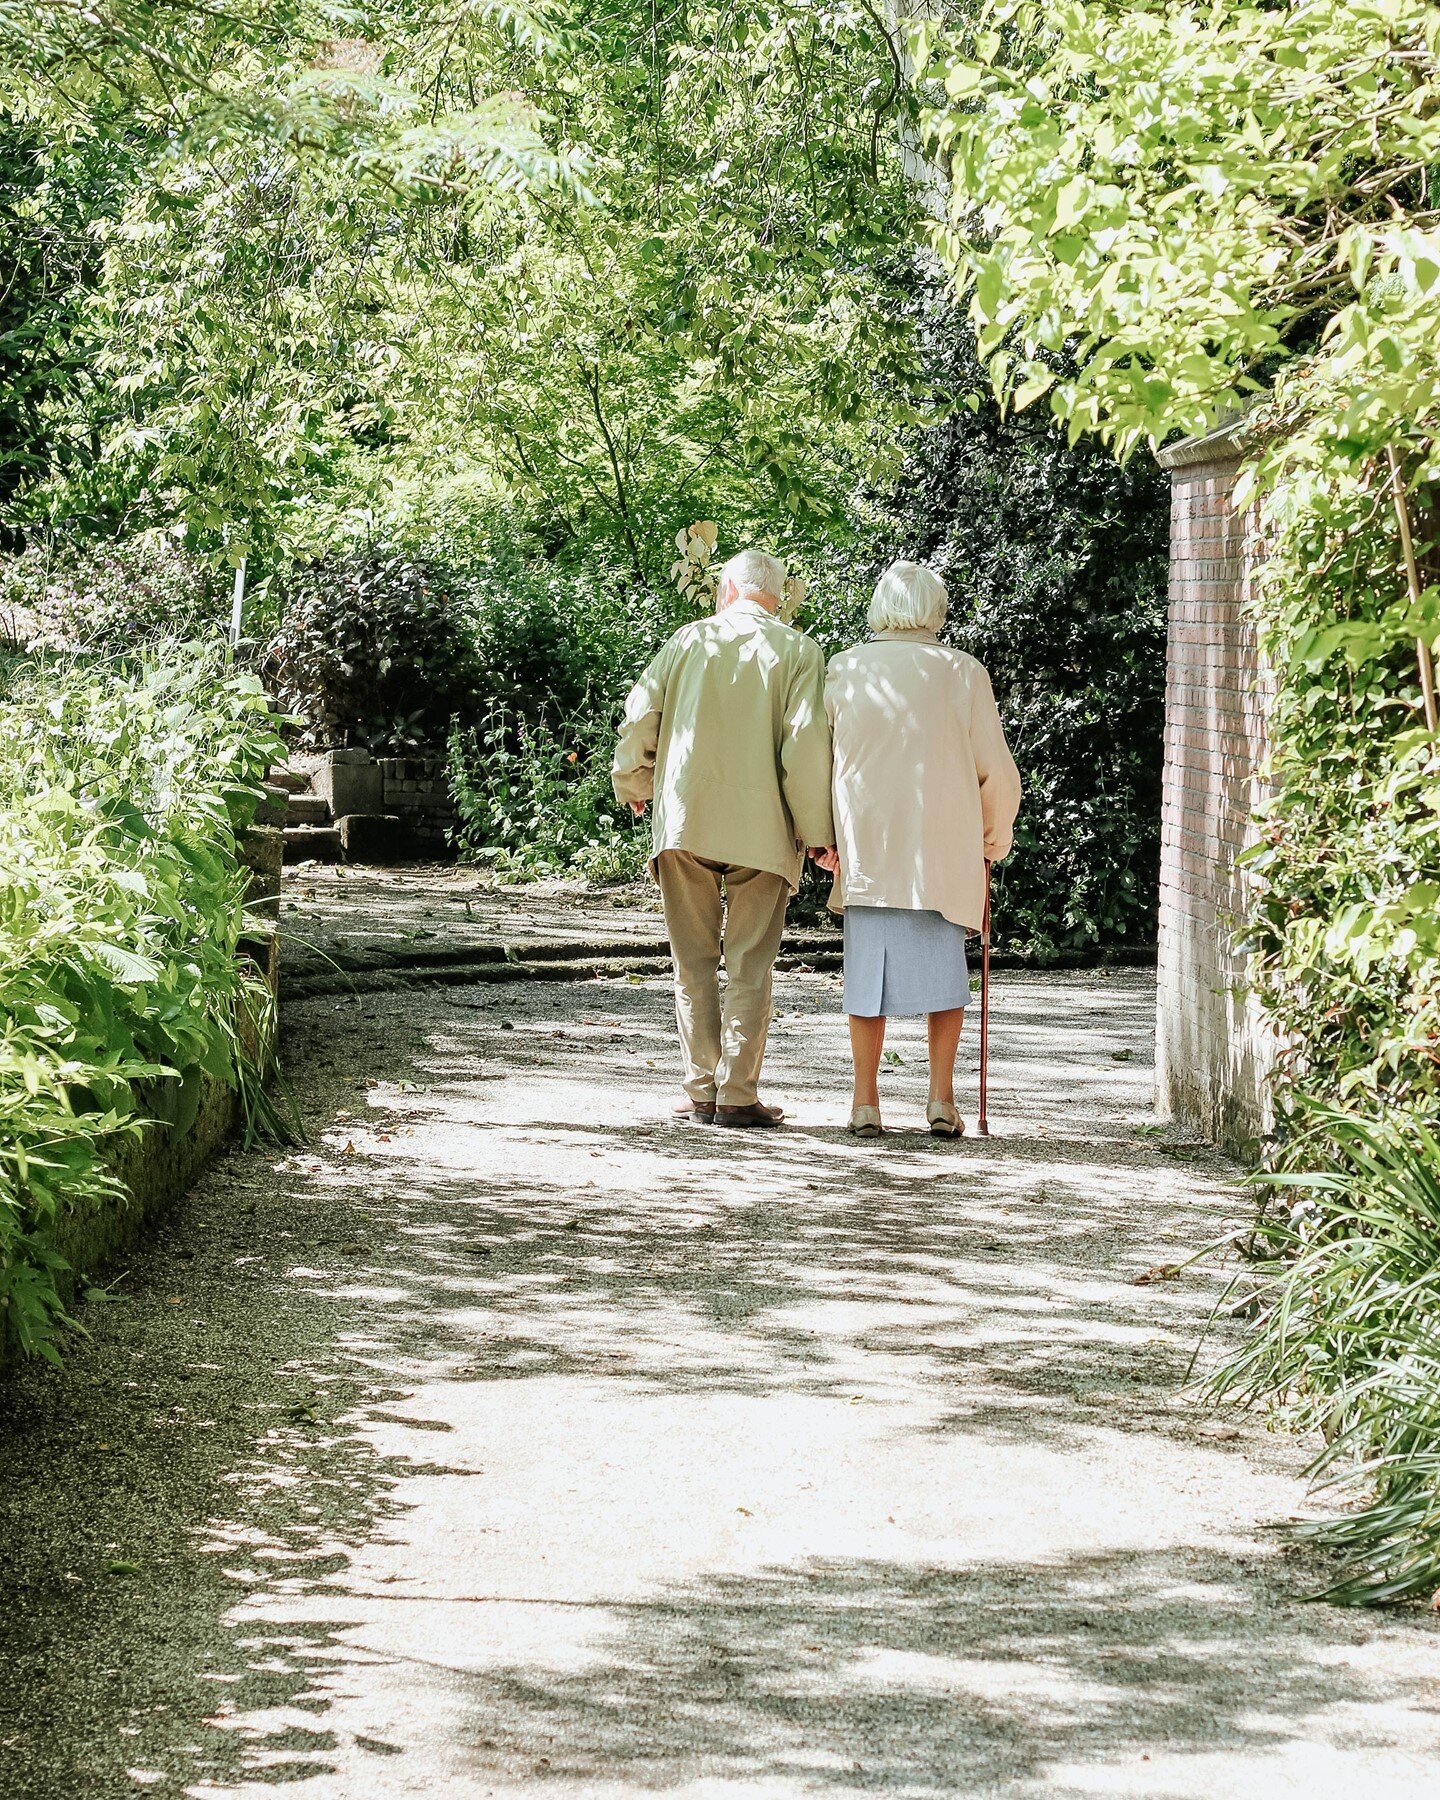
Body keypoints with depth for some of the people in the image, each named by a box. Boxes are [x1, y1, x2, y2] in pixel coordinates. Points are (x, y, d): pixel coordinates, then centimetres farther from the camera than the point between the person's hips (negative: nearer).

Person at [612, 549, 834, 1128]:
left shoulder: (690, 639, 7)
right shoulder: (797, 651, 1)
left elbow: (639, 715, 4)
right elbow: (806, 741, -8)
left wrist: (634, 786, 22)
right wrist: (816, 831, -3)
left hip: (683, 820, 1)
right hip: (762, 829, -1)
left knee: (694, 963, 8)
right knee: (749, 966, 3)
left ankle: (700, 1093, 7)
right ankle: (737, 1095, -1)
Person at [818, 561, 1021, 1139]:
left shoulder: (846, 670, 1)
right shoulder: (962, 672, -1)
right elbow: (997, 770, 3)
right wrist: (996, 836, 18)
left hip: (864, 847, 1)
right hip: (943, 848, -1)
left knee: (868, 966, 6)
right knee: (943, 966, 9)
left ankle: (865, 1101, 4)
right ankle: (942, 1096, 2)